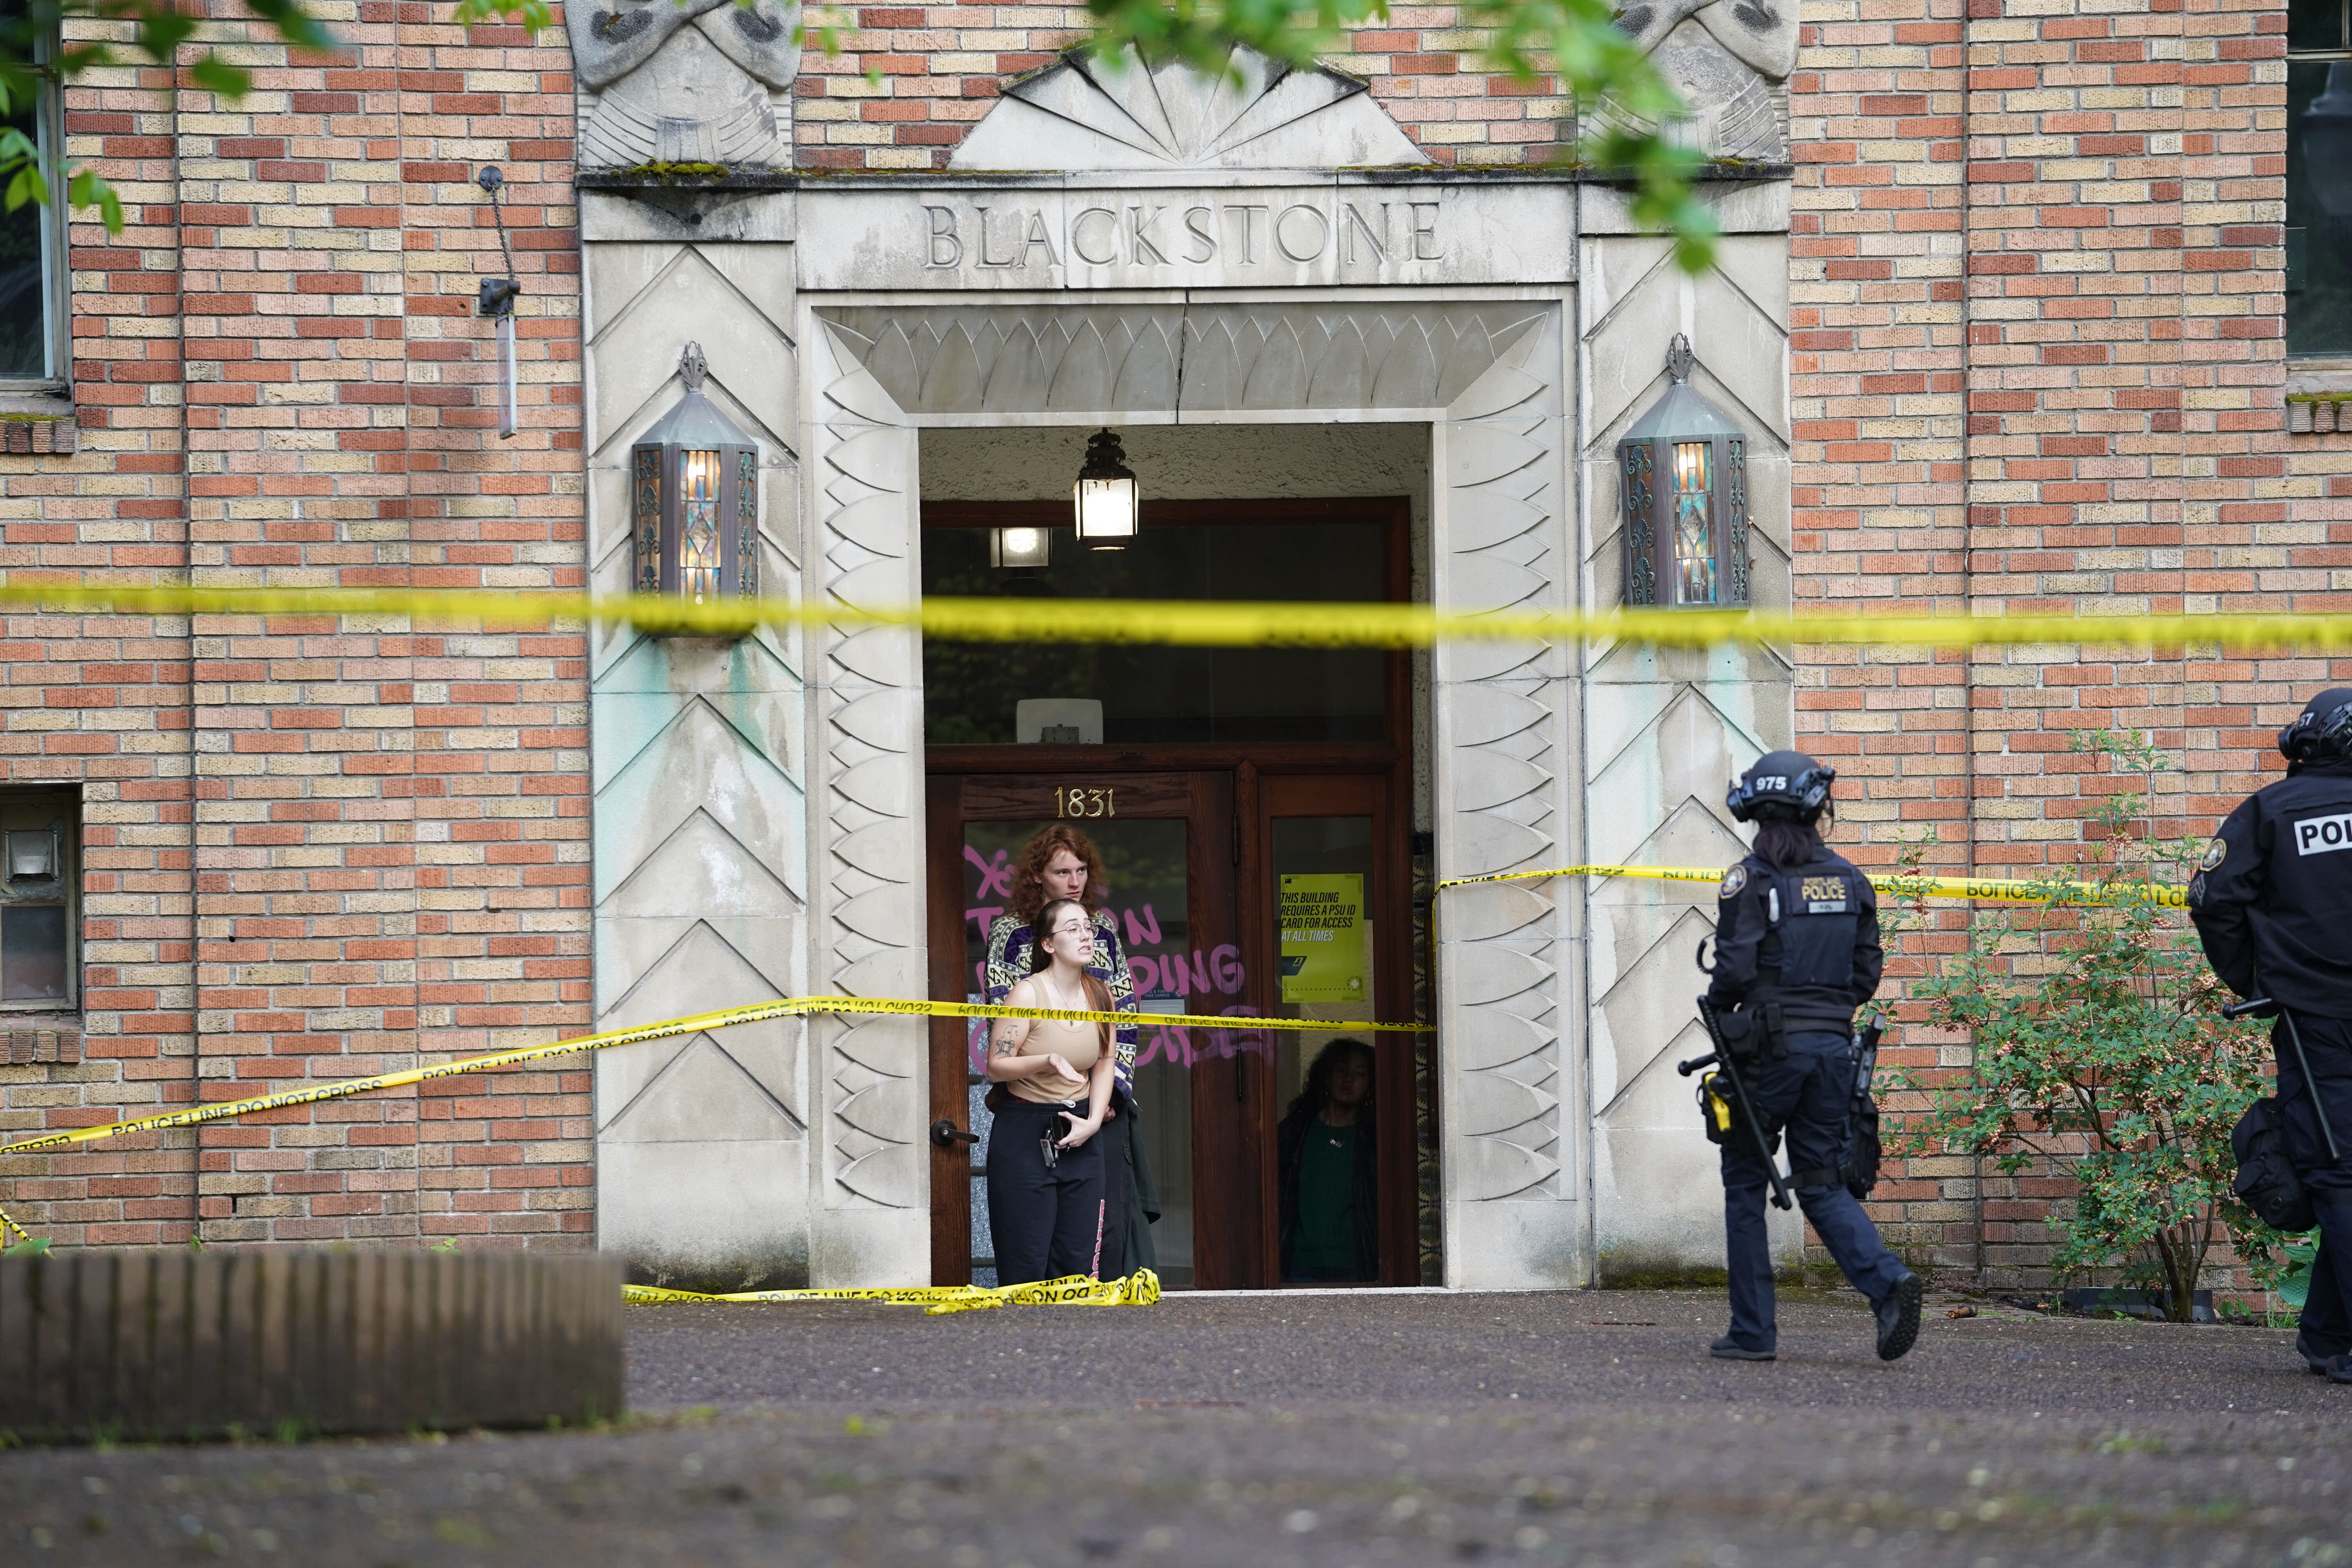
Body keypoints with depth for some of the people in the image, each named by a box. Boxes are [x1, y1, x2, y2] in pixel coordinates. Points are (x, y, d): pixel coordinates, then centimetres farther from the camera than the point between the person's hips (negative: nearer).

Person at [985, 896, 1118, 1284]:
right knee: (1026, 1267, -7)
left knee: (1079, 1263, 2)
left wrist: (1093, 1121, 0)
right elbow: (996, 1066, -13)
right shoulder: (1028, 993, -11)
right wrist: (1048, 1061, -29)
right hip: (1025, 1135, -6)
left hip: (1079, 1136, 6)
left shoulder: (1098, 995, 6)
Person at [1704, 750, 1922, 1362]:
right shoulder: (1848, 880, 7)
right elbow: (1867, 974, 8)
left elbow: (1734, 969, -15)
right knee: (1823, 1185, 10)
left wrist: (1719, 1010, 6)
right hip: (1832, 1046, 4)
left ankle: (1753, 1331, 8)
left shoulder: (1749, 880, -9)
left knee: (1746, 1185, 8)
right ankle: (1887, 1281, -15)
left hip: (1767, 1050, -4)